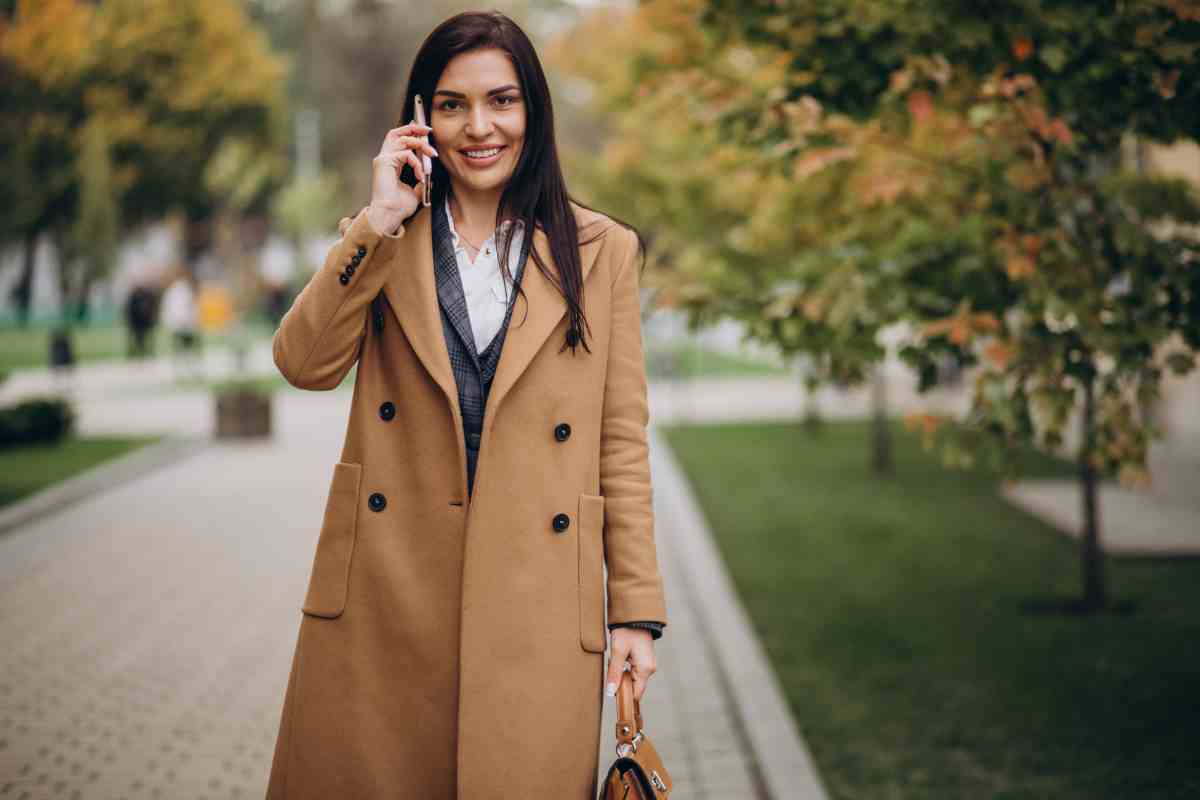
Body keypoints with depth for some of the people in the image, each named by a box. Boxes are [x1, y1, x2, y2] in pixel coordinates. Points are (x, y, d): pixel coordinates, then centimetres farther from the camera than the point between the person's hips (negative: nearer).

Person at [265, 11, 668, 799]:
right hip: (382, 599, 1)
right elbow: (304, 363, -6)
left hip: (532, 608, -1)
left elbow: (622, 442, 5)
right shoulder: (380, 242, 11)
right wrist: (382, 223, -10)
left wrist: (636, 610, 1)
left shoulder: (603, 251, 7)